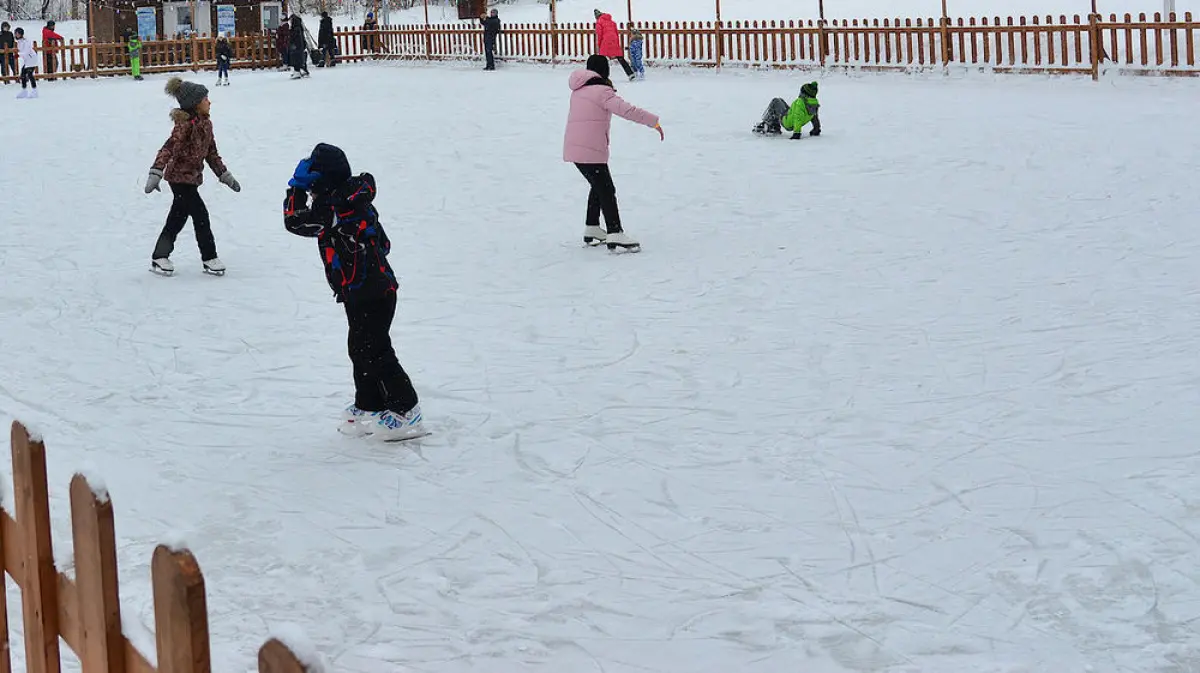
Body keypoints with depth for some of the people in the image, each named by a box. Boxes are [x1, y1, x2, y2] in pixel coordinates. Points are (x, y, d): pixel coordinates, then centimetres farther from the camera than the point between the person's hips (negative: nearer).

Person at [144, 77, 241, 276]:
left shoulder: (205, 123, 8)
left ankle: (159, 258, 26)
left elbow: (211, 153, 17)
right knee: (200, 215, -7)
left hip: (191, 177, 9)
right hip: (180, 177, -9)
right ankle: (209, 259, 3)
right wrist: (156, 172, -34)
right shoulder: (186, 124, -20)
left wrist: (225, 175, 18)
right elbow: (169, 148, -26)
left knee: (178, 219, 15)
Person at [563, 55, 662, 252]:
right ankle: (615, 234, -15)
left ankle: (591, 229, 27)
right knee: (606, 191, -8)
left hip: (574, 148, 9)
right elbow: (627, 110, -20)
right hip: (590, 151, -9)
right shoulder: (602, 91, -10)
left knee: (599, 187, 22)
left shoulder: (580, 90, 16)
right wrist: (654, 121, -19)